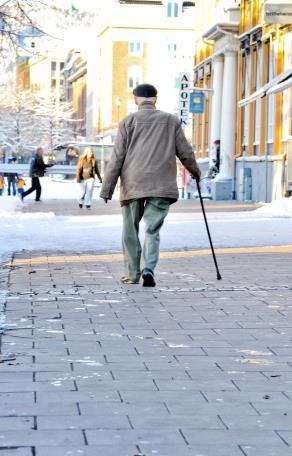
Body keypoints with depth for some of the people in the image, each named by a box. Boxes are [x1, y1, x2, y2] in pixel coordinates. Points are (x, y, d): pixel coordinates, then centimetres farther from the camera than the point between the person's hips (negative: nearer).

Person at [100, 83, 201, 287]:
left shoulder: (128, 121, 4)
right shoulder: (171, 121, 8)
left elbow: (117, 158, 1)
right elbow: (185, 152, 13)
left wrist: (107, 189, 2)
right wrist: (195, 171, 32)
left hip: (132, 184, 0)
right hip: (161, 185, 0)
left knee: (131, 230, 13)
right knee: (152, 230, 2)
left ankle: (132, 273, 17)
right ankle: (148, 268, -19)